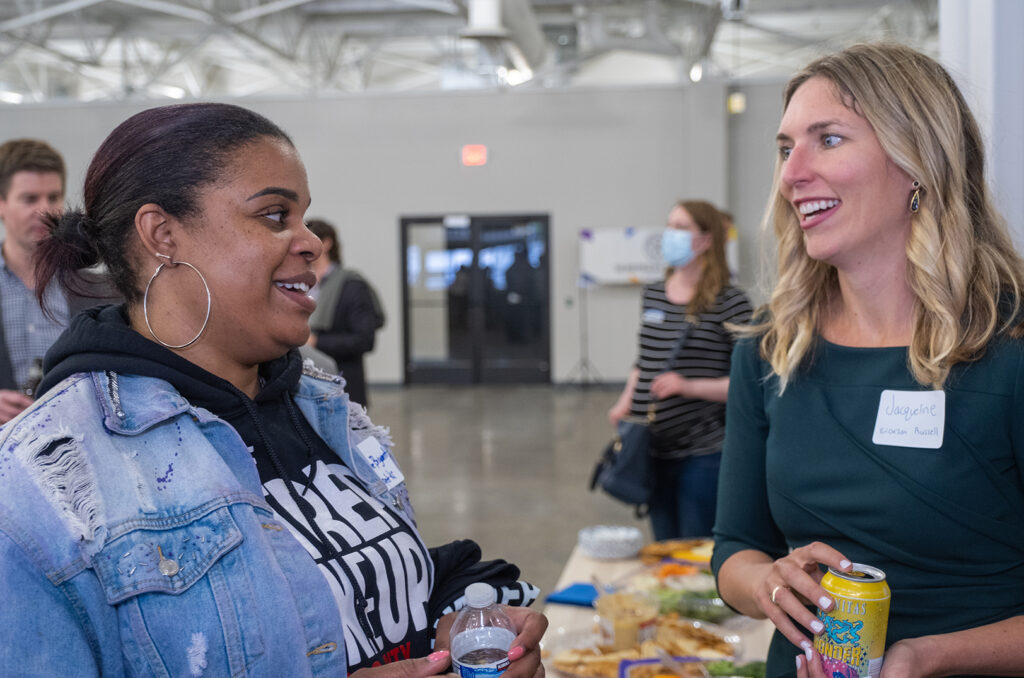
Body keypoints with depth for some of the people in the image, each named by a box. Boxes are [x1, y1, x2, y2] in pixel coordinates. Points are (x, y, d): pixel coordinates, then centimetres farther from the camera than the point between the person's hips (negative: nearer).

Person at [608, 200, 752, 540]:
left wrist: (689, 386, -20)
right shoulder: (653, 294, 10)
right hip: (654, 449, 6)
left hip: (703, 453, -6)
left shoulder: (729, 301, -9)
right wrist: (626, 403, 8)